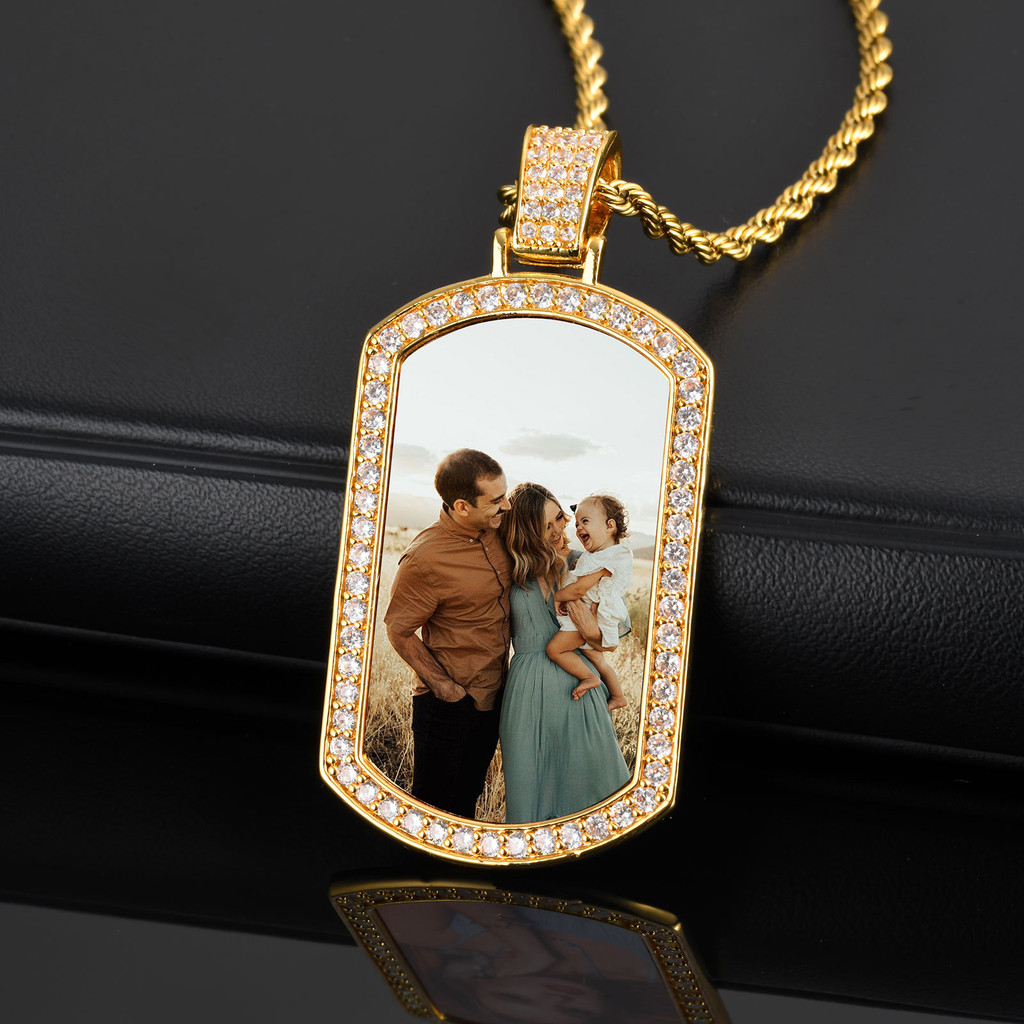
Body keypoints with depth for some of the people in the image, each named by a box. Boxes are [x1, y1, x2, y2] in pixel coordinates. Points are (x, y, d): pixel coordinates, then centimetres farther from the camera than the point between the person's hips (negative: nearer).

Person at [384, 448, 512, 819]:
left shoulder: (496, 531, -4)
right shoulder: (423, 559, -25)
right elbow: (398, 630, -14)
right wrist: (443, 687, -17)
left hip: (492, 698, 7)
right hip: (448, 706, -7)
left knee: (468, 795, 22)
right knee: (436, 805, 7)